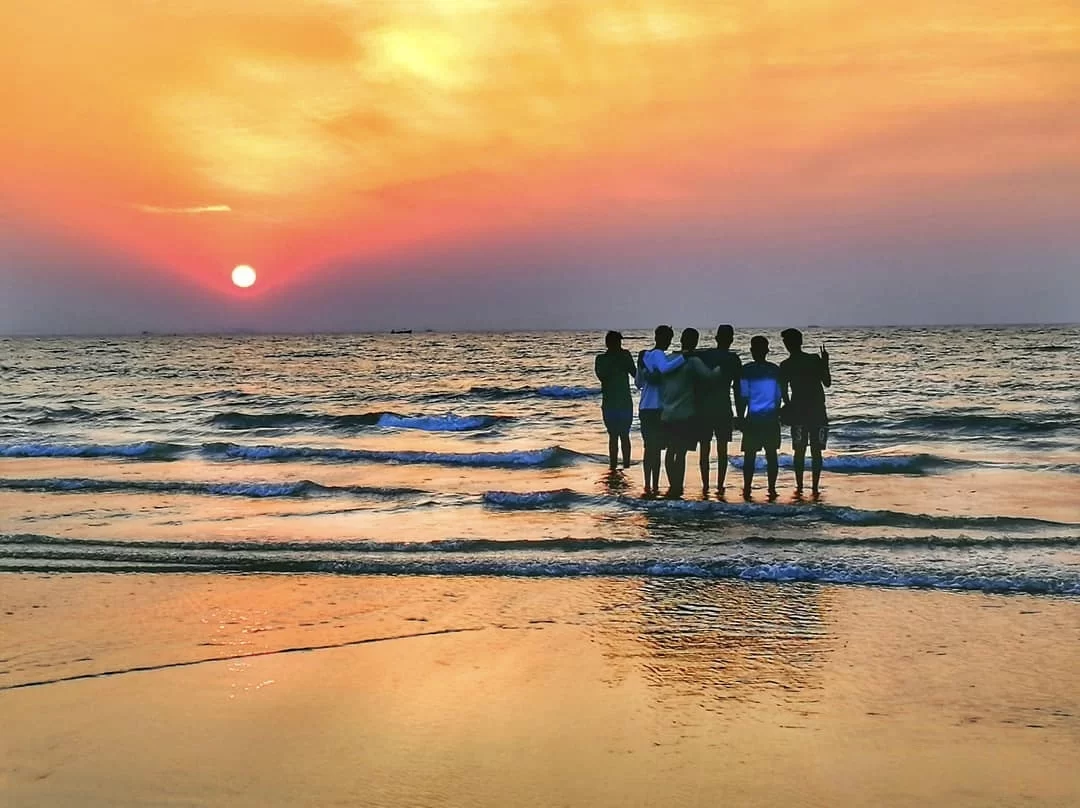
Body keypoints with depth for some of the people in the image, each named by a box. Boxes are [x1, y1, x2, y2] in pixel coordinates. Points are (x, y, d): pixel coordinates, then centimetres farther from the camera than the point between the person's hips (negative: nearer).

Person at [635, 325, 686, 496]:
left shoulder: (644, 355, 14)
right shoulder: (658, 355, -11)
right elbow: (664, 368, -36)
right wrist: (684, 357, -31)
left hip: (644, 408, 8)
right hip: (656, 409, -8)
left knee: (649, 448, 13)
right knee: (656, 449, -4)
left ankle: (648, 486, 16)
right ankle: (655, 487, -3)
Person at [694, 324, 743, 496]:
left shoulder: (701, 355, 3)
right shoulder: (733, 359, -2)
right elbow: (737, 388, -2)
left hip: (703, 409, 1)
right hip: (723, 409, -1)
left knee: (704, 449, 7)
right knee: (722, 450, 6)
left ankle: (705, 486, 7)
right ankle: (720, 486, 4)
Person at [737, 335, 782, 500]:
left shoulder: (746, 370, -5)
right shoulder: (775, 370, 4)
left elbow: (743, 397, -5)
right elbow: (778, 396, 9)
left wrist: (741, 417, 3)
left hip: (753, 418, -2)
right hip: (771, 418, 2)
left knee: (750, 455, 3)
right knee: (771, 454, 8)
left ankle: (747, 490, 2)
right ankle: (772, 489, 8)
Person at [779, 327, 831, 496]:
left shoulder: (785, 366, -2)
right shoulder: (815, 359, -2)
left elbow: (783, 391, -5)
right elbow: (827, 383, 2)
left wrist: (789, 407, 8)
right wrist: (826, 363, 12)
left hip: (798, 412, 0)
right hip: (818, 412, 0)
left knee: (799, 451, 8)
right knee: (816, 452, 5)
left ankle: (800, 486, 7)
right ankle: (815, 488, 3)